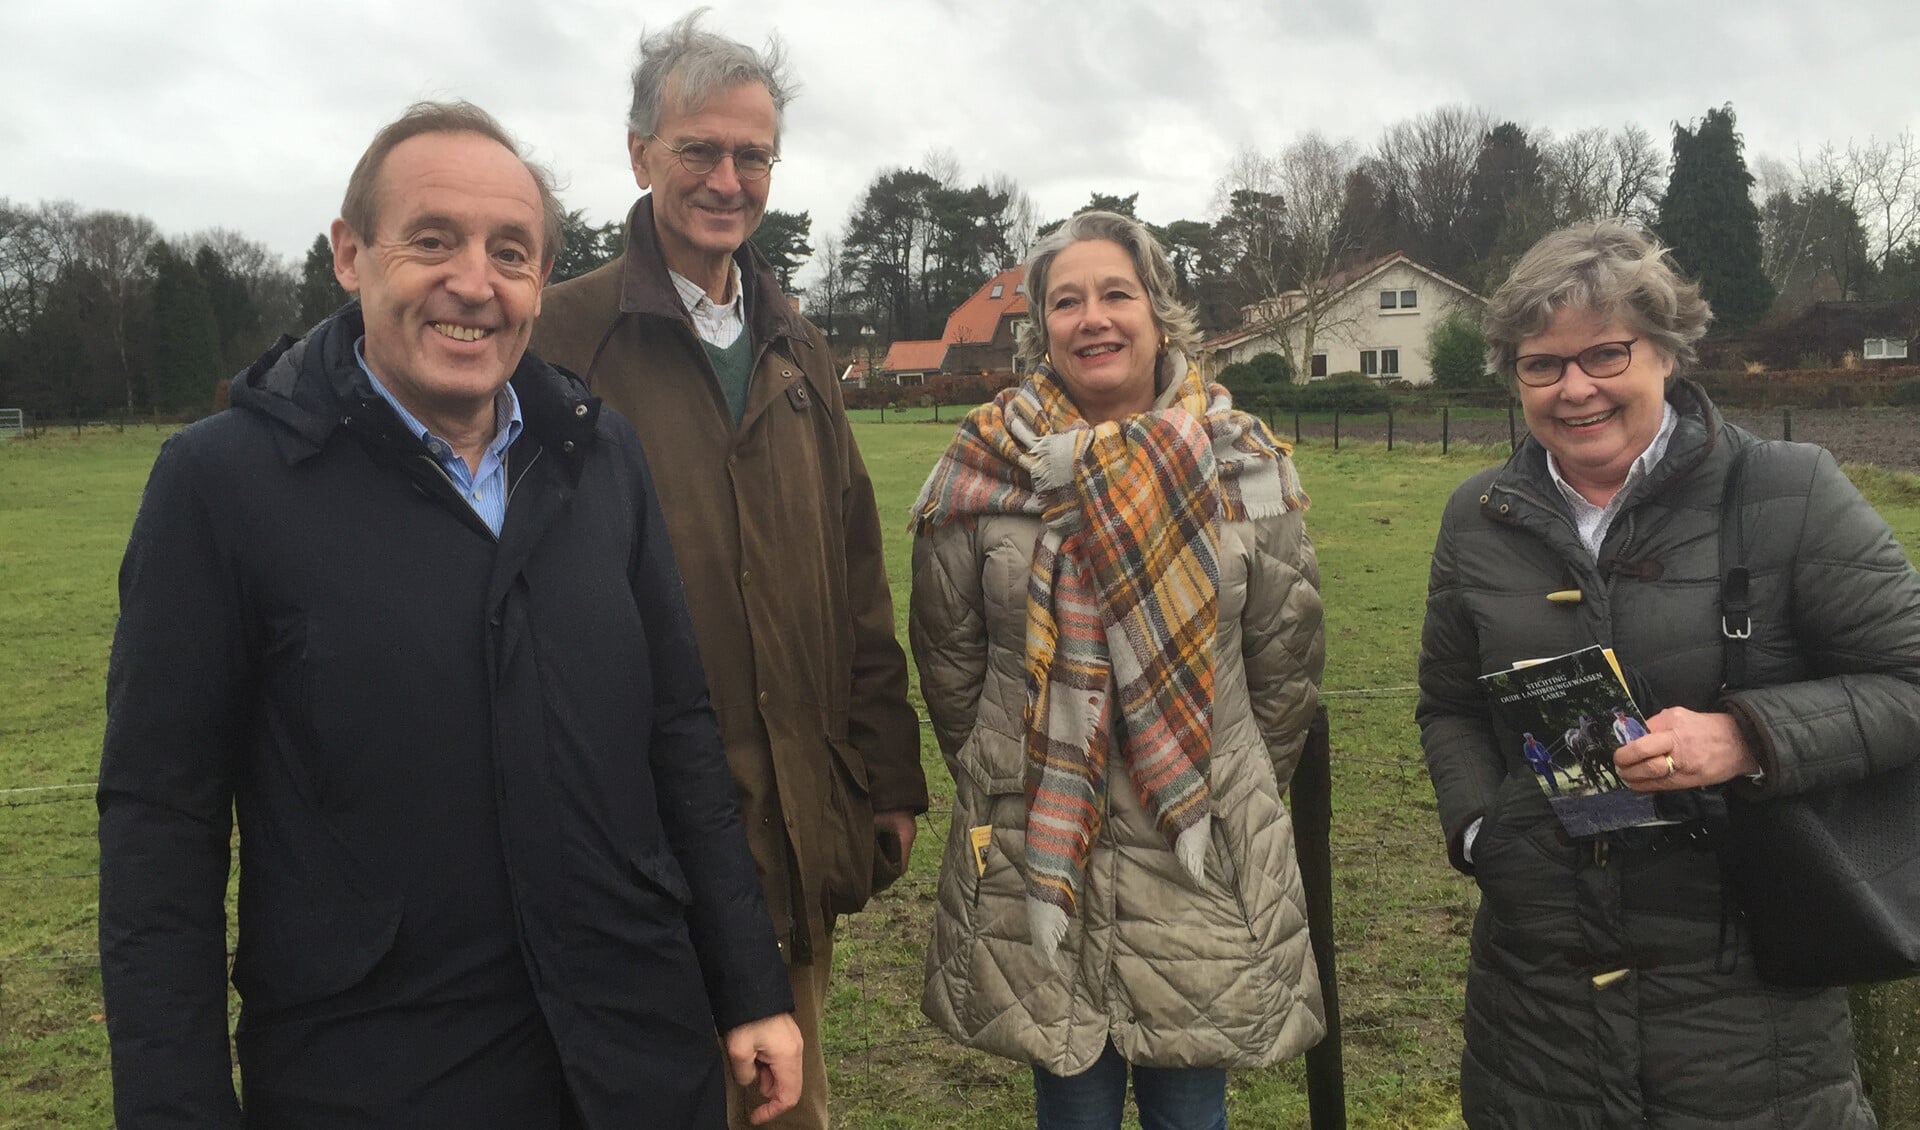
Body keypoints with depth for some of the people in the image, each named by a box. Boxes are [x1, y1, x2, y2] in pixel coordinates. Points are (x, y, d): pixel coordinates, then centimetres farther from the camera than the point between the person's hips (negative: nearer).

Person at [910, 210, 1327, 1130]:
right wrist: (1002, 788, 10)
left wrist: (1231, 795, 8)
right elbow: (948, 659, 6)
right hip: (1032, 860, 0)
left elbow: (1286, 663, 4)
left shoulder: (1243, 465, -2)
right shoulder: (983, 469, -3)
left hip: (1201, 856, 1)